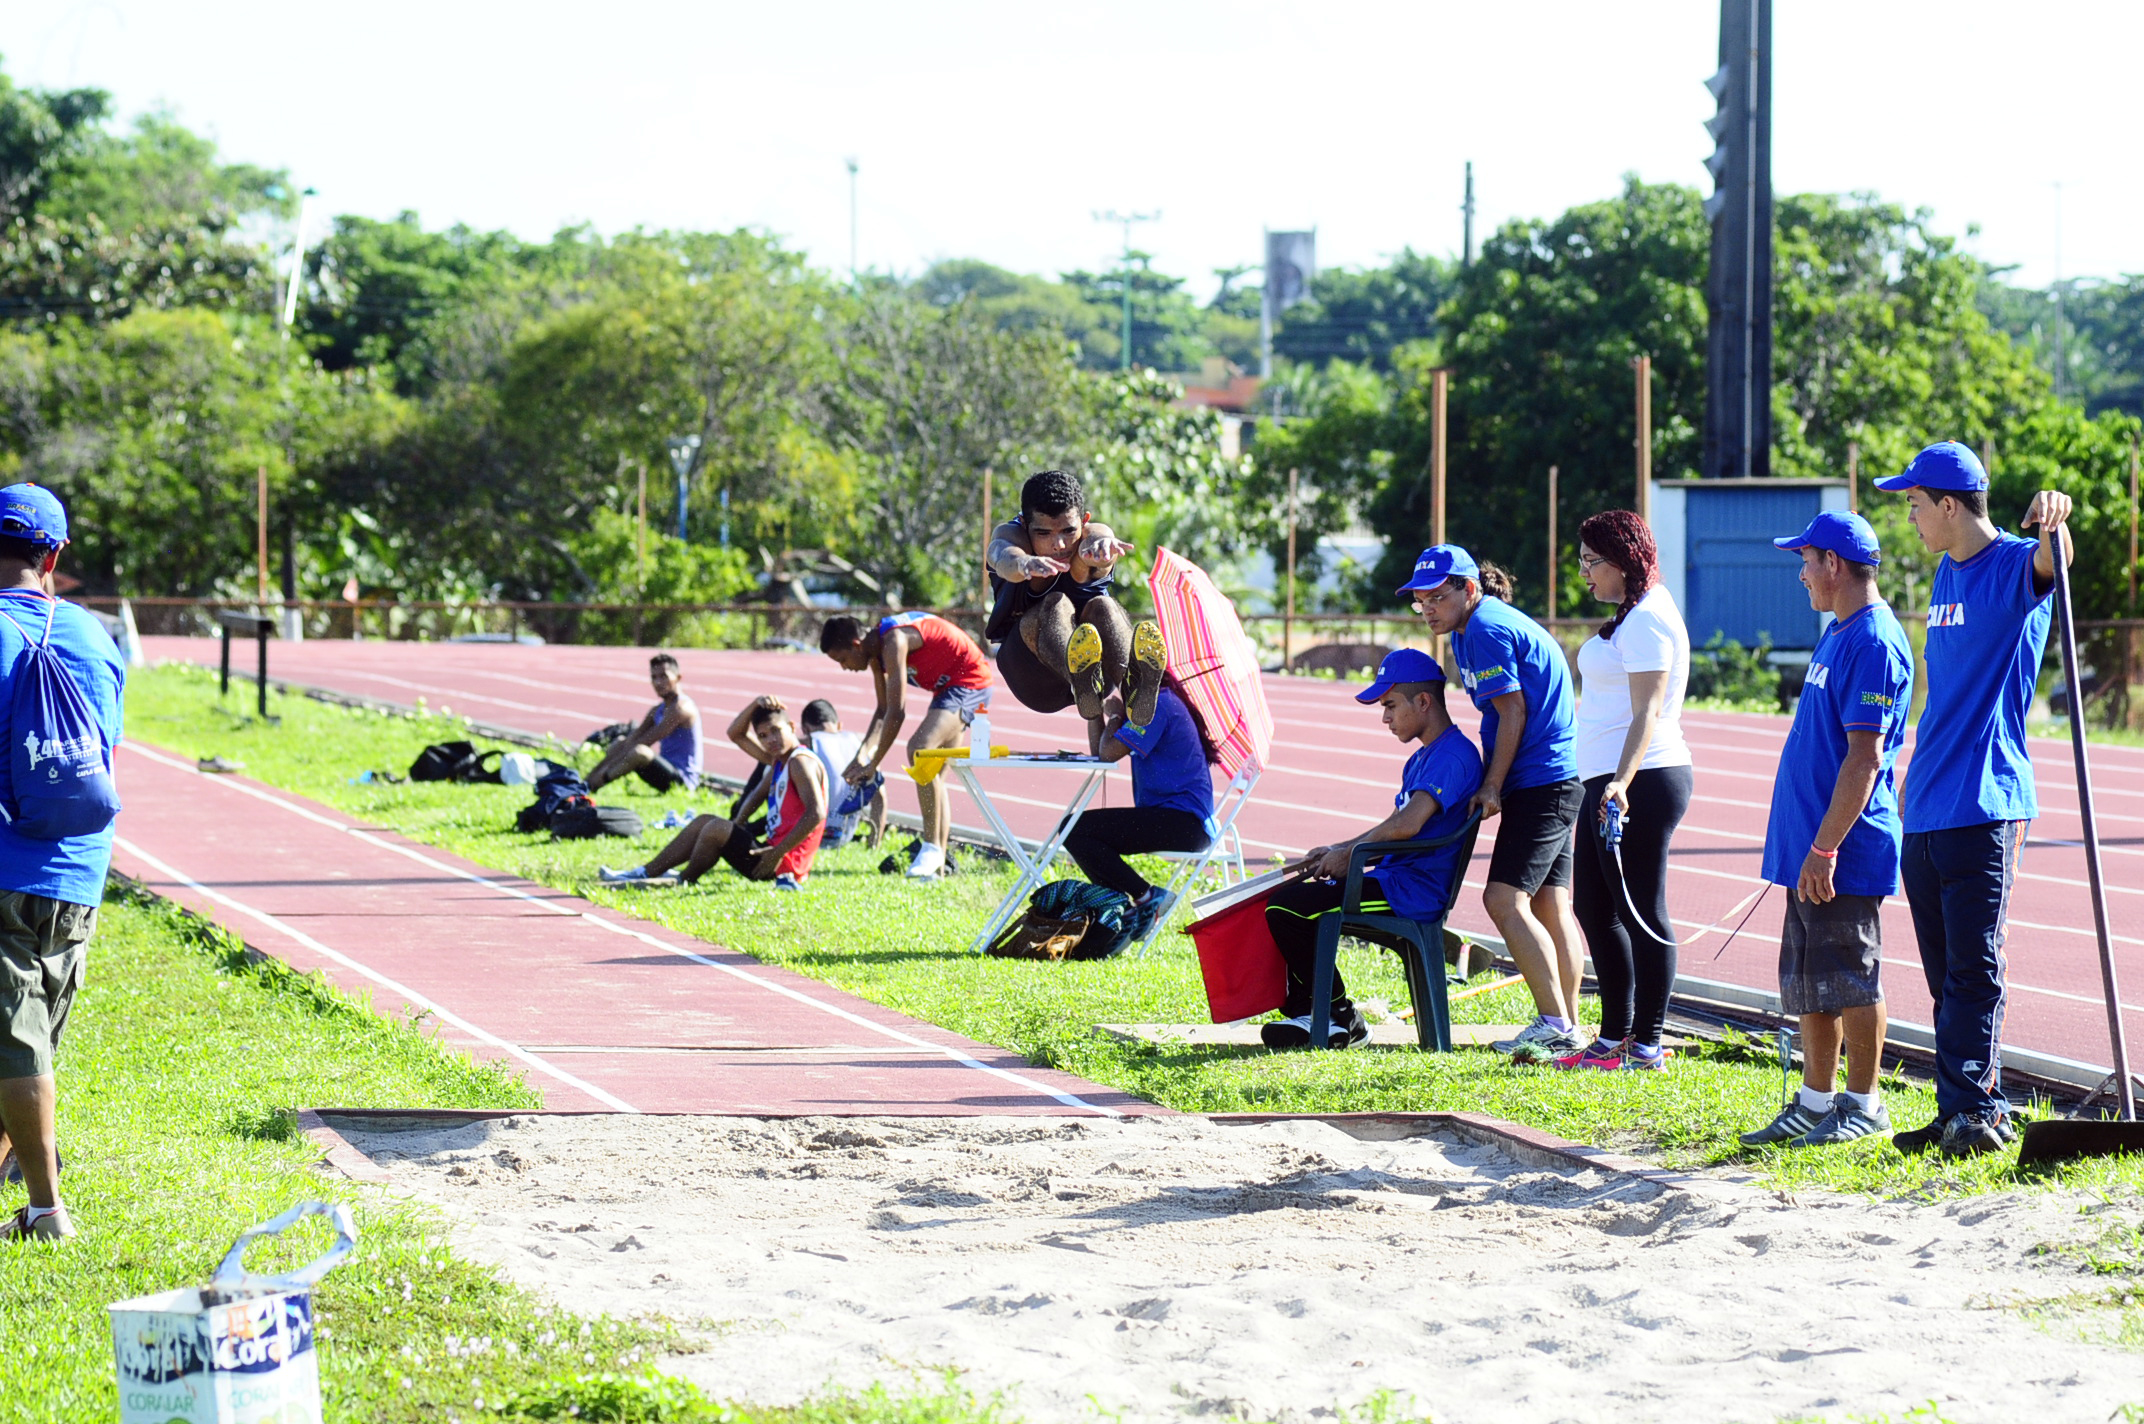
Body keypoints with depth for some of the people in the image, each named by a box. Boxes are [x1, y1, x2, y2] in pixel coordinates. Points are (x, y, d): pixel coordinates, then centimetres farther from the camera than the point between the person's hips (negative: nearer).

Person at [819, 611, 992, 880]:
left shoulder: (893, 643, -25)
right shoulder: (876, 652, 5)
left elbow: (896, 712, -26)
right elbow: (883, 711, 12)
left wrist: (873, 764, -21)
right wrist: (863, 754, -2)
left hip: (970, 683, -11)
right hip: (948, 686, 11)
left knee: (919, 748, -26)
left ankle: (932, 846, -24)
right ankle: (937, 865, 11)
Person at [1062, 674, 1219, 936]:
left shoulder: (1159, 703, -12)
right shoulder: (1156, 702, 19)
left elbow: (1109, 753, -19)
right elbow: (1099, 752, 21)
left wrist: (1114, 715, -1)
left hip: (1184, 824, -11)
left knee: (1075, 829, -17)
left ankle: (1147, 898, -11)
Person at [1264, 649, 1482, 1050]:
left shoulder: (1454, 755, -15)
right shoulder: (1421, 760, 20)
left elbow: (1407, 825, -25)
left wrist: (1348, 854, -12)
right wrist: (1335, 851, 11)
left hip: (1413, 891, -11)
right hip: (1392, 881, 11)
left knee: (1286, 908, -18)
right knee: (1286, 896, 13)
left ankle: (1341, 1018, -5)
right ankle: (1304, 1013, 10)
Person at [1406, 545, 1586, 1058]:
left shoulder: (1487, 630, -14)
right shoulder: (1468, 631, 17)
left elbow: (1513, 712, -15)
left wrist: (1492, 788, -10)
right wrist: (1492, 785, 18)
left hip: (1543, 781, -11)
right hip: (1556, 780, 11)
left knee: (1505, 900, -15)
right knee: (1549, 905, 11)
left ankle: (1556, 1024, -16)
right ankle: (1568, 1027, 14)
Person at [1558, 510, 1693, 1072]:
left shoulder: (1646, 621, -14)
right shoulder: (1630, 615, 18)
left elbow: (1648, 714, -23)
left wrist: (1622, 782, -34)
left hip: (1640, 784, -11)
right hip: (1607, 782, 11)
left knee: (1640, 911, -6)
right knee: (1593, 908, 14)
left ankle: (1647, 1044, -1)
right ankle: (1614, 1036, 22)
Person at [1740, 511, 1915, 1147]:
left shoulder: (1874, 643, -16)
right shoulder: (1838, 633, 15)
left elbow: (1865, 756, -21)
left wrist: (1825, 847, -23)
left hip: (1845, 853, -10)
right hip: (1810, 847, 10)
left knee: (1848, 980, -2)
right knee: (1808, 981, 13)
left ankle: (1864, 1106, 6)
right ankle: (1816, 1100, 20)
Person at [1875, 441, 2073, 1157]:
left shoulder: (2014, 564, -7)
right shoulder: (1946, 575, 18)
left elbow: (2050, 561, -32)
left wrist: (2053, 524, -54)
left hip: (1984, 807, -8)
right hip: (1927, 810, 8)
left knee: (1973, 967, -8)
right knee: (1947, 973, 9)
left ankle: (1973, 1108, -5)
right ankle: (1964, 1110, 14)